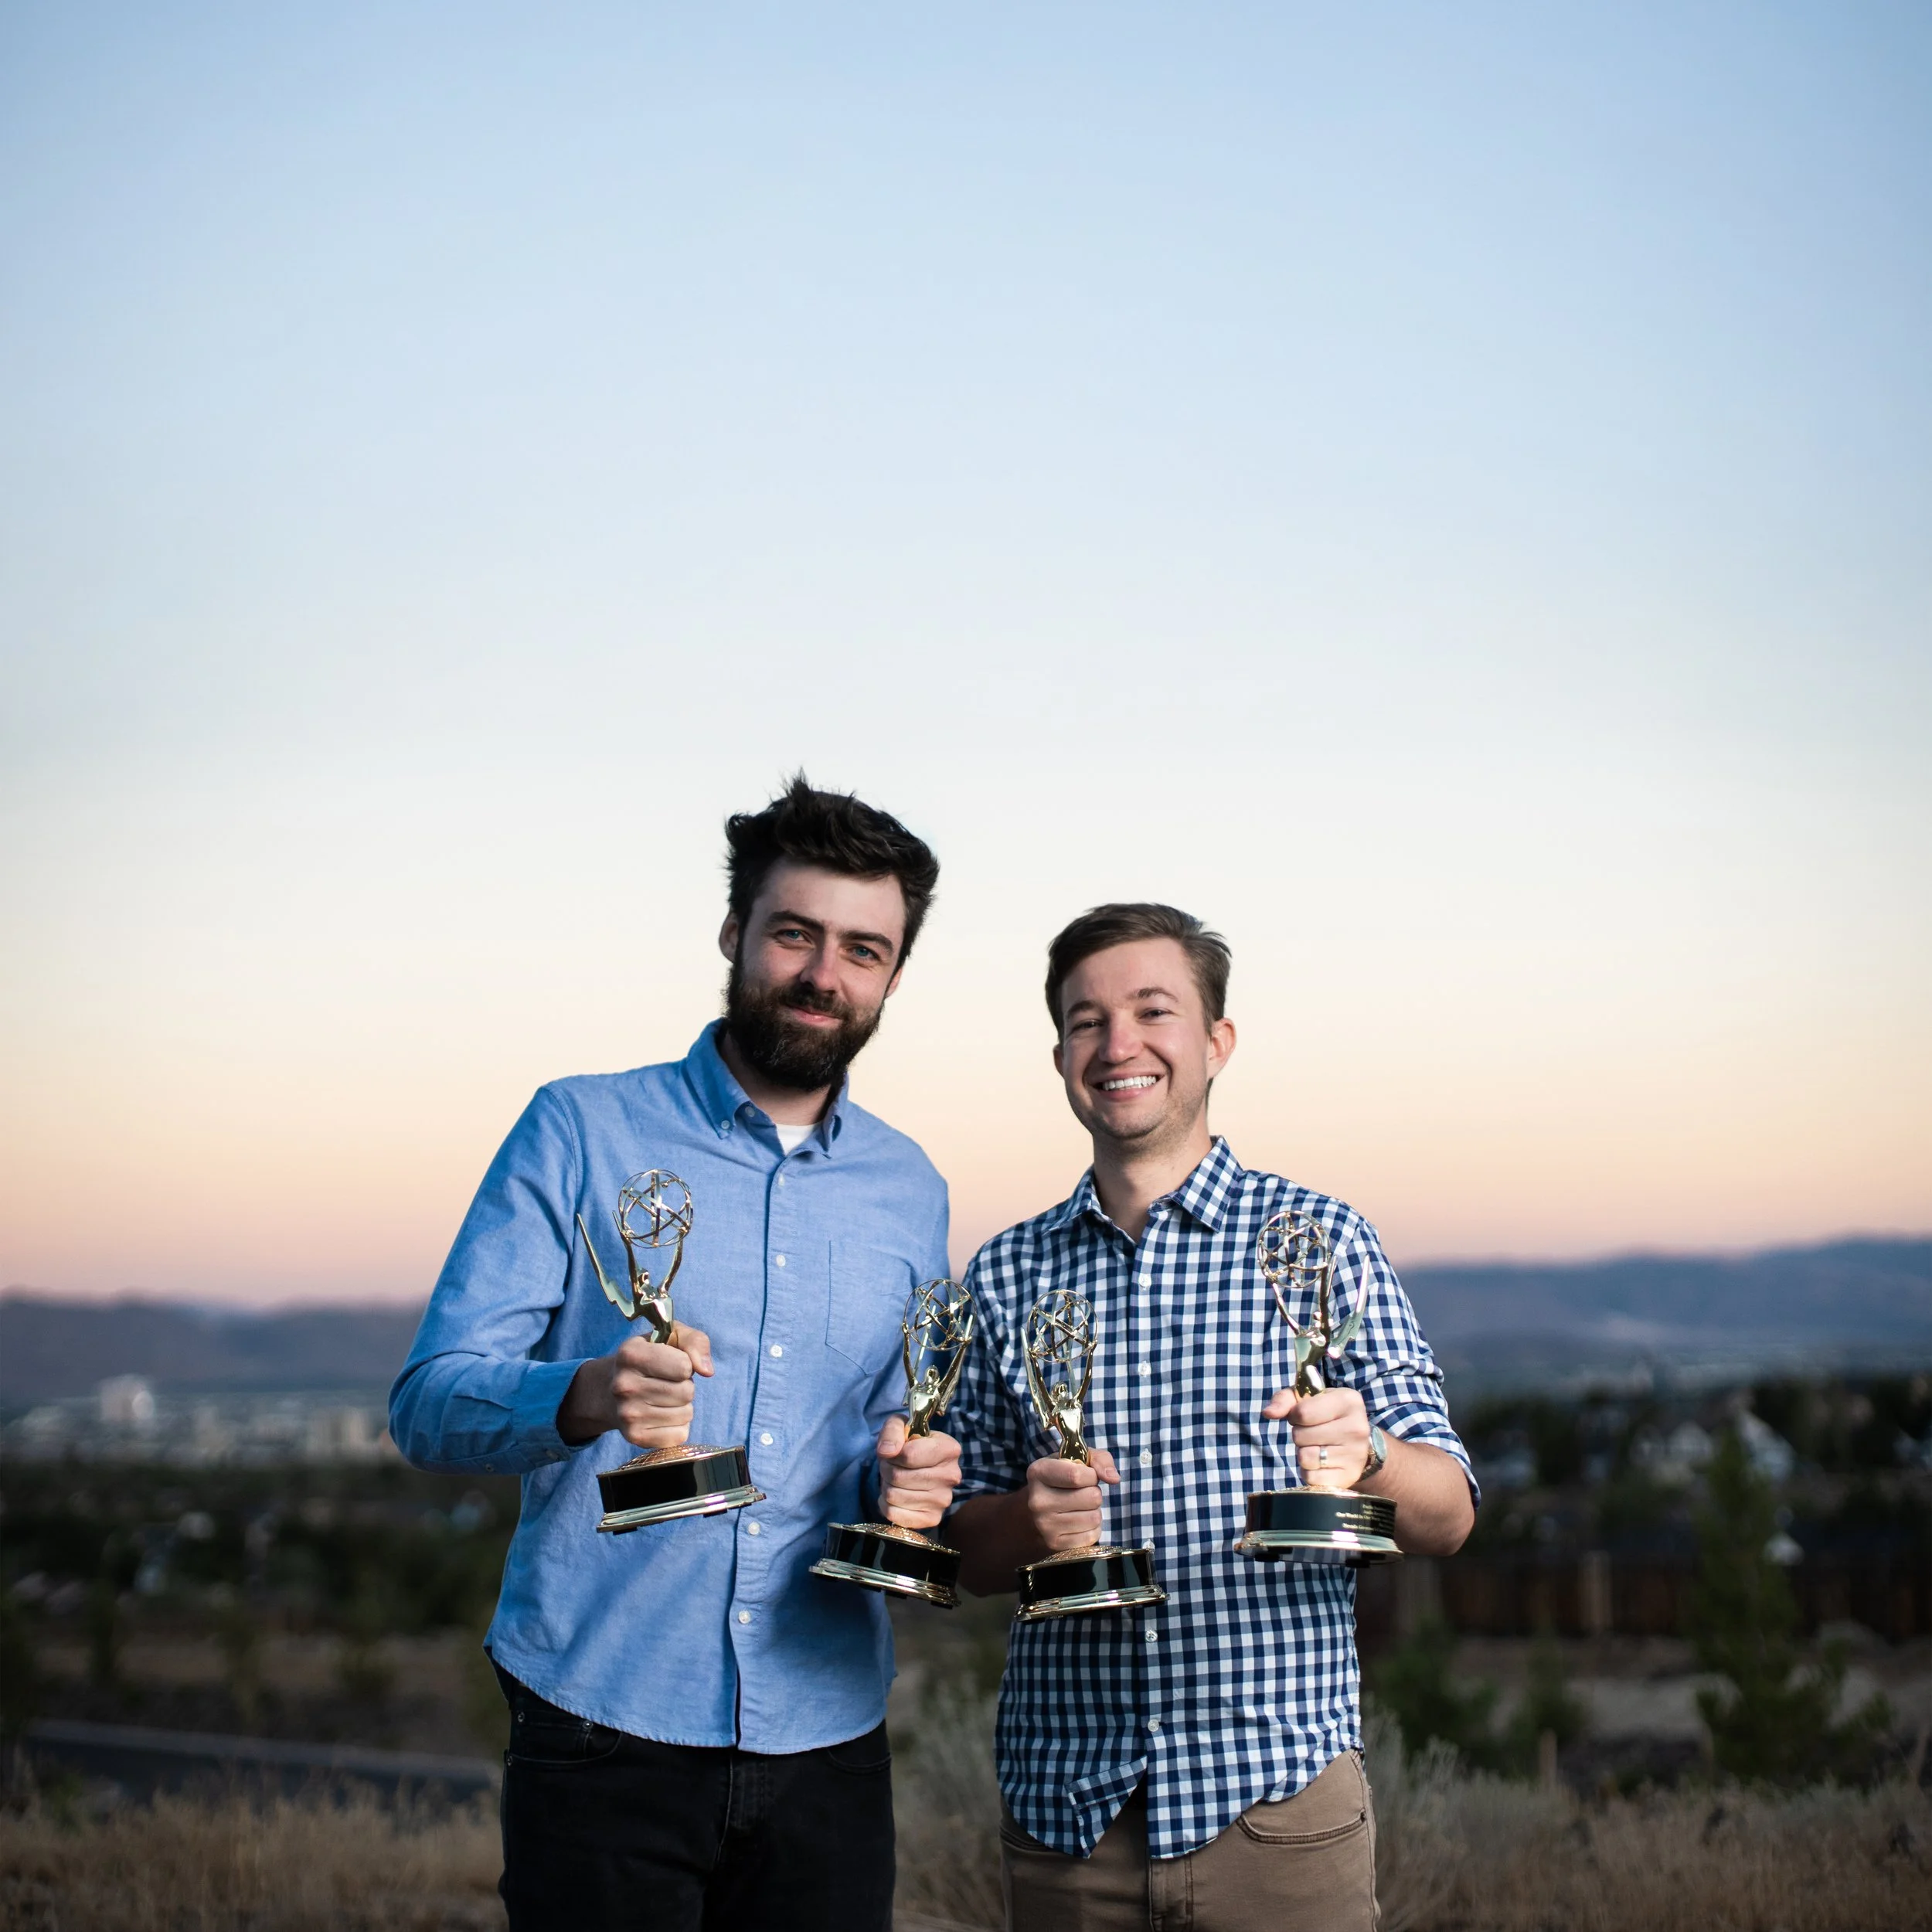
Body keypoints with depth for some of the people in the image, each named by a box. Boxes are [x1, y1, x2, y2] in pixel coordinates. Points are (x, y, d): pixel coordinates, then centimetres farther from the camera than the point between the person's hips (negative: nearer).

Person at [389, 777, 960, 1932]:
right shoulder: (583, 1131, -2)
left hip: (825, 1739, 4)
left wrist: (906, 1480, -6)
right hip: (603, 1723, -3)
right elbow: (430, 1404, -8)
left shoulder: (909, 1190, 11)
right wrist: (584, 1399, -29)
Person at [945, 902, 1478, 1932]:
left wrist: (1366, 1454, -23)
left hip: (1279, 1799, -2)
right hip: (1062, 1803, 2)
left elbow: (1447, 1518, -2)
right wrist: (1024, 1518, -11)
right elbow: (973, 1556, 10)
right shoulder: (1006, 1275, 7)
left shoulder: (1319, 1239, 0)